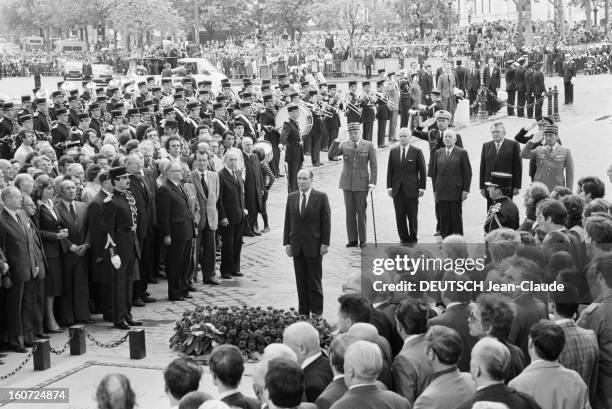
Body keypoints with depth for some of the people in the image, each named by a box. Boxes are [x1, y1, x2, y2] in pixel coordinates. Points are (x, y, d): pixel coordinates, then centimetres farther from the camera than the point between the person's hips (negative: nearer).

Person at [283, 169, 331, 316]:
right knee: (301, 282, 8)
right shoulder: (291, 197, 8)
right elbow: (288, 221, 9)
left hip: (314, 246, -4)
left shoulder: (321, 197, -4)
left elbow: (326, 222, -4)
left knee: (314, 281, 2)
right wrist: (287, 242, 3)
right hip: (297, 246, 4)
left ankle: (317, 313, 10)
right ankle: (303, 312, 15)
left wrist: (325, 243, -9)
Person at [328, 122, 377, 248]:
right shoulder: (344, 145, 5)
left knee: (361, 212, 1)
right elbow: (331, 155, -6)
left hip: (361, 183, -2)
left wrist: (373, 182, -9)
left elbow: (373, 166, 0)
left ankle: (362, 240, 9)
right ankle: (352, 240, 11)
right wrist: (336, 142, -19)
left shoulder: (368, 146, 0)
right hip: (347, 183, 2)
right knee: (350, 212, 5)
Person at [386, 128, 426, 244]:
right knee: (400, 216, 3)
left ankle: (413, 239, 15)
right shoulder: (393, 151, 7)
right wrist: (389, 186, 2)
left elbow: (422, 171, 0)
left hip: (411, 189, -2)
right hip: (397, 190, 3)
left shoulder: (417, 152, -1)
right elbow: (390, 170, 9)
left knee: (412, 216, 3)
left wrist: (422, 187, -4)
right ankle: (403, 238, 12)